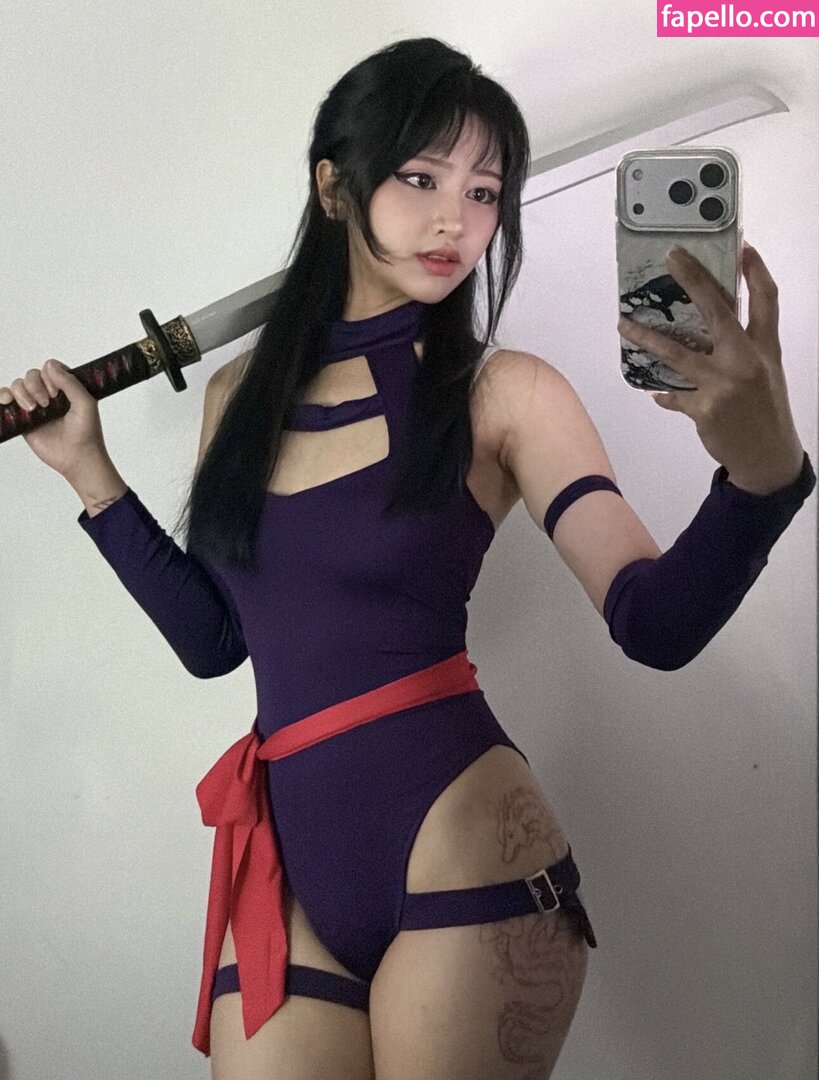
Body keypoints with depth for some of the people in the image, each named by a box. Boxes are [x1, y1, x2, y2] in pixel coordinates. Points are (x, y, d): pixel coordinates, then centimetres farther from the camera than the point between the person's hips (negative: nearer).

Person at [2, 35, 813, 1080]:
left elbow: (657, 625, -14)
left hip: (462, 847, -3)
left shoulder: (505, 393, -5)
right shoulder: (239, 392, 8)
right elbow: (212, 638, 12)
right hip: (286, 860, 4)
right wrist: (91, 473, 9)